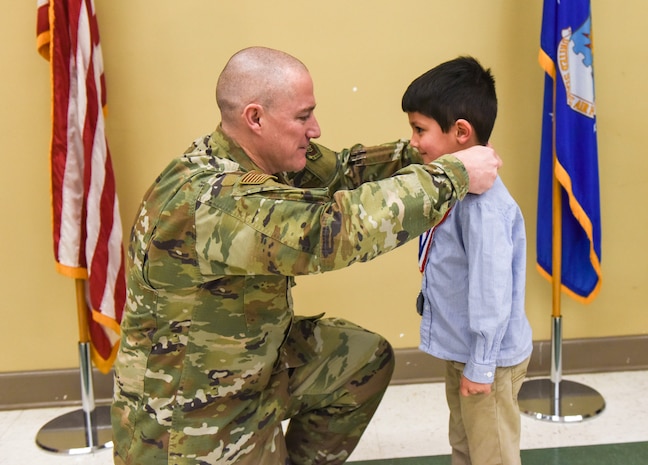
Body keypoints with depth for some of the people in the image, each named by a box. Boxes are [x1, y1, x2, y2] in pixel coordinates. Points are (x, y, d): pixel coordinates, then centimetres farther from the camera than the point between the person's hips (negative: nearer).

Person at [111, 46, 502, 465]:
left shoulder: (265, 159, -8)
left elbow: (339, 169, 2)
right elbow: (337, 230, -42)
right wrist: (453, 174, -33)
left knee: (368, 358, 13)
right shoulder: (210, 202, -36)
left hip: (255, 355, 8)